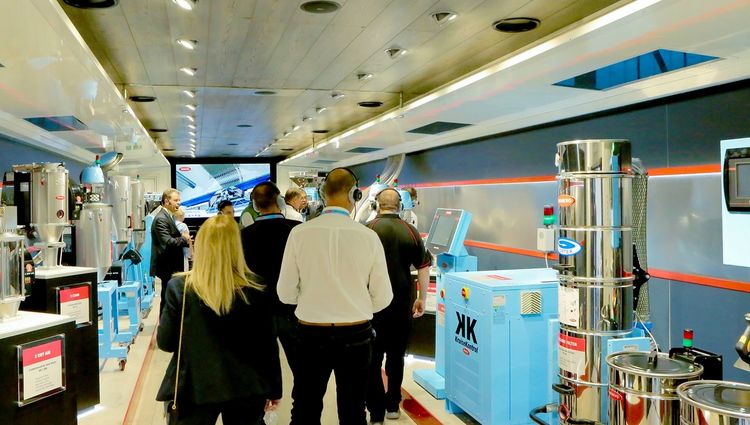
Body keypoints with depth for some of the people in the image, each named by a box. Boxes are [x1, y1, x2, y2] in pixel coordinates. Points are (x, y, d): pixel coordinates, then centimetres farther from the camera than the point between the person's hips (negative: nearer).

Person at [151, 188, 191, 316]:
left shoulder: (169, 216, 13)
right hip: (167, 267, -10)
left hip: (172, 265, 10)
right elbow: (168, 242, -26)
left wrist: (185, 239, 0)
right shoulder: (161, 219, -18)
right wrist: (184, 239, -11)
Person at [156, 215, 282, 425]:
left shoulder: (179, 287, -10)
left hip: (195, 386, 0)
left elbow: (165, 342, -3)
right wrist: (274, 390, 8)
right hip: (245, 388, 1)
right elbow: (267, 344, -3)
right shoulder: (254, 288, -9)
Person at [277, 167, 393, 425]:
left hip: (311, 334, 0)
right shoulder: (368, 237, -10)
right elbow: (383, 298, -4)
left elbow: (285, 293, -3)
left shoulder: (300, 233, -10)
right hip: (356, 335, 0)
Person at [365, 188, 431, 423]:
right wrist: (422, 299, 11)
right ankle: (392, 405, 27)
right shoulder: (411, 231, 0)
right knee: (396, 356, 17)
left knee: (372, 358, 6)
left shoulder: (368, 229, -7)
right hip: (402, 304, 3)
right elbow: (423, 267, 1)